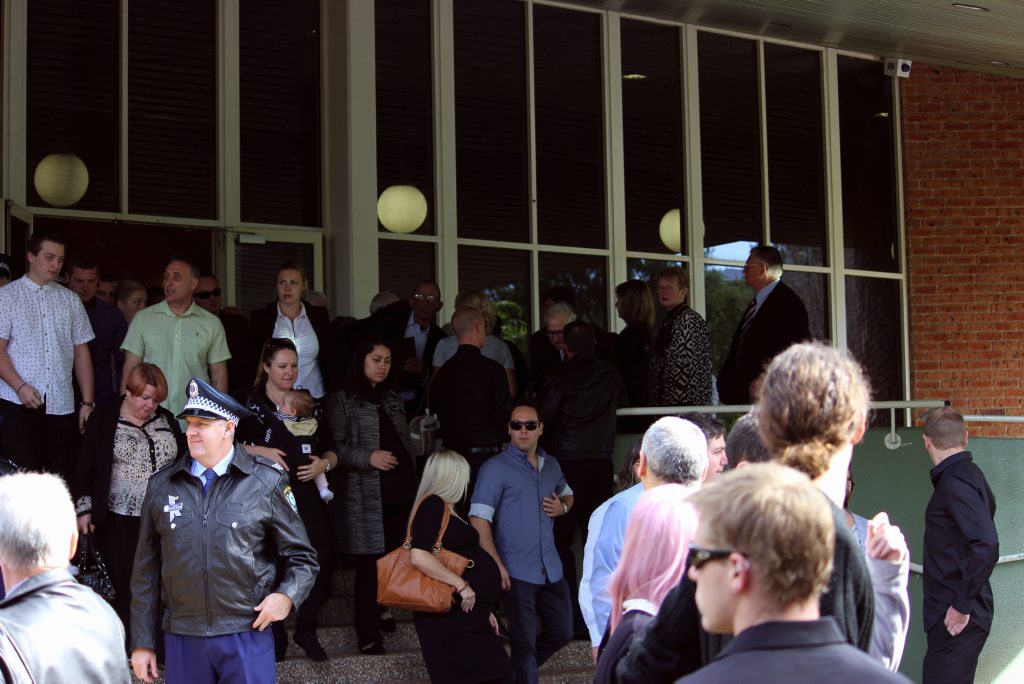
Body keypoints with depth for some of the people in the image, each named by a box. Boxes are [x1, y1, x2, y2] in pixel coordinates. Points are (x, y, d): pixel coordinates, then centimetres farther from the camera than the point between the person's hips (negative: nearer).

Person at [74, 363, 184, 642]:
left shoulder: (167, 420, 11)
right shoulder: (103, 422, 2)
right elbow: (85, 468, 2)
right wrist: (84, 509, -3)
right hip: (119, 522, -2)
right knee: (125, 587, -2)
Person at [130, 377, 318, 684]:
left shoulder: (267, 483, 0)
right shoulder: (161, 486, 7)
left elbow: (301, 557, 6)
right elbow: (146, 572, 9)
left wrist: (287, 595, -13)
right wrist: (142, 643, 9)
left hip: (247, 635, -2)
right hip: (182, 638, 2)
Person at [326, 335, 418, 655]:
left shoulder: (392, 399, 18)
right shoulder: (343, 401, -2)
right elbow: (335, 448, -9)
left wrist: (413, 479, 16)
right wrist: (368, 457, -20)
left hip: (400, 492, 6)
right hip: (366, 495, -6)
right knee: (369, 563, -1)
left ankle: (382, 608, 27)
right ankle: (368, 634, 7)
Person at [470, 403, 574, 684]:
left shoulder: (551, 465, 11)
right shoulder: (495, 469, -8)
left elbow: (567, 494, 31)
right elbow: (479, 520, -14)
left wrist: (563, 507, 5)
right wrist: (496, 565, -21)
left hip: (551, 569, 6)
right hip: (517, 572, -6)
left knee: (562, 631, 14)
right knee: (525, 641, -1)